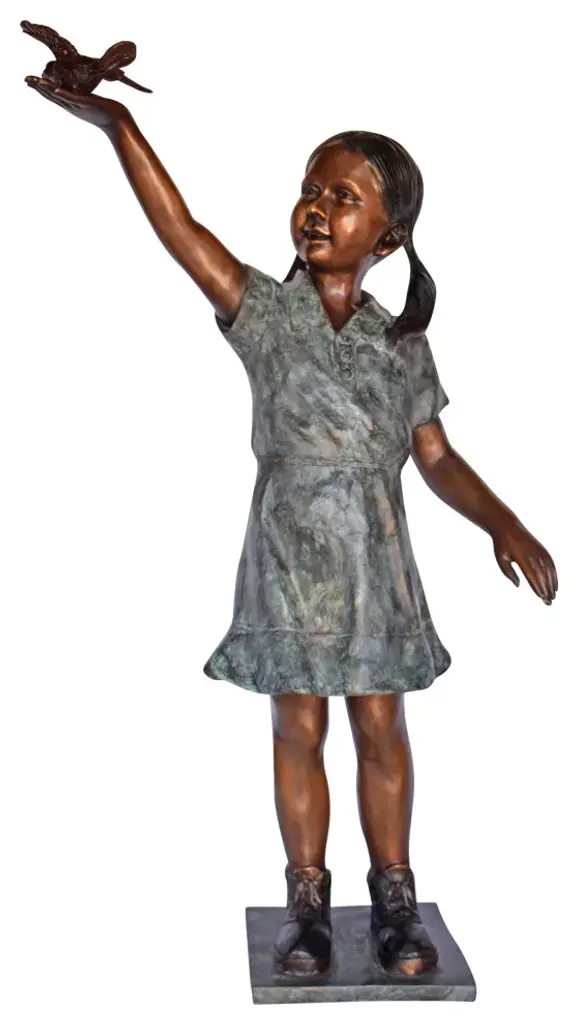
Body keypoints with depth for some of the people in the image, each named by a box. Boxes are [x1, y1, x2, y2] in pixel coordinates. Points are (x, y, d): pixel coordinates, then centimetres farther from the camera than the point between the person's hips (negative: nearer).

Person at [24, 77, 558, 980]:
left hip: (376, 565, 2)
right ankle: (307, 897, 25)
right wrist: (115, 120, -24)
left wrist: (503, 524, -6)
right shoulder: (262, 310, -4)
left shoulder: (404, 341, 3)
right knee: (298, 731, 9)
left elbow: (438, 459, 7)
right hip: (289, 558, -1)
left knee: (381, 730, 10)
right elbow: (181, 229, -15)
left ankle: (394, 897, 26)